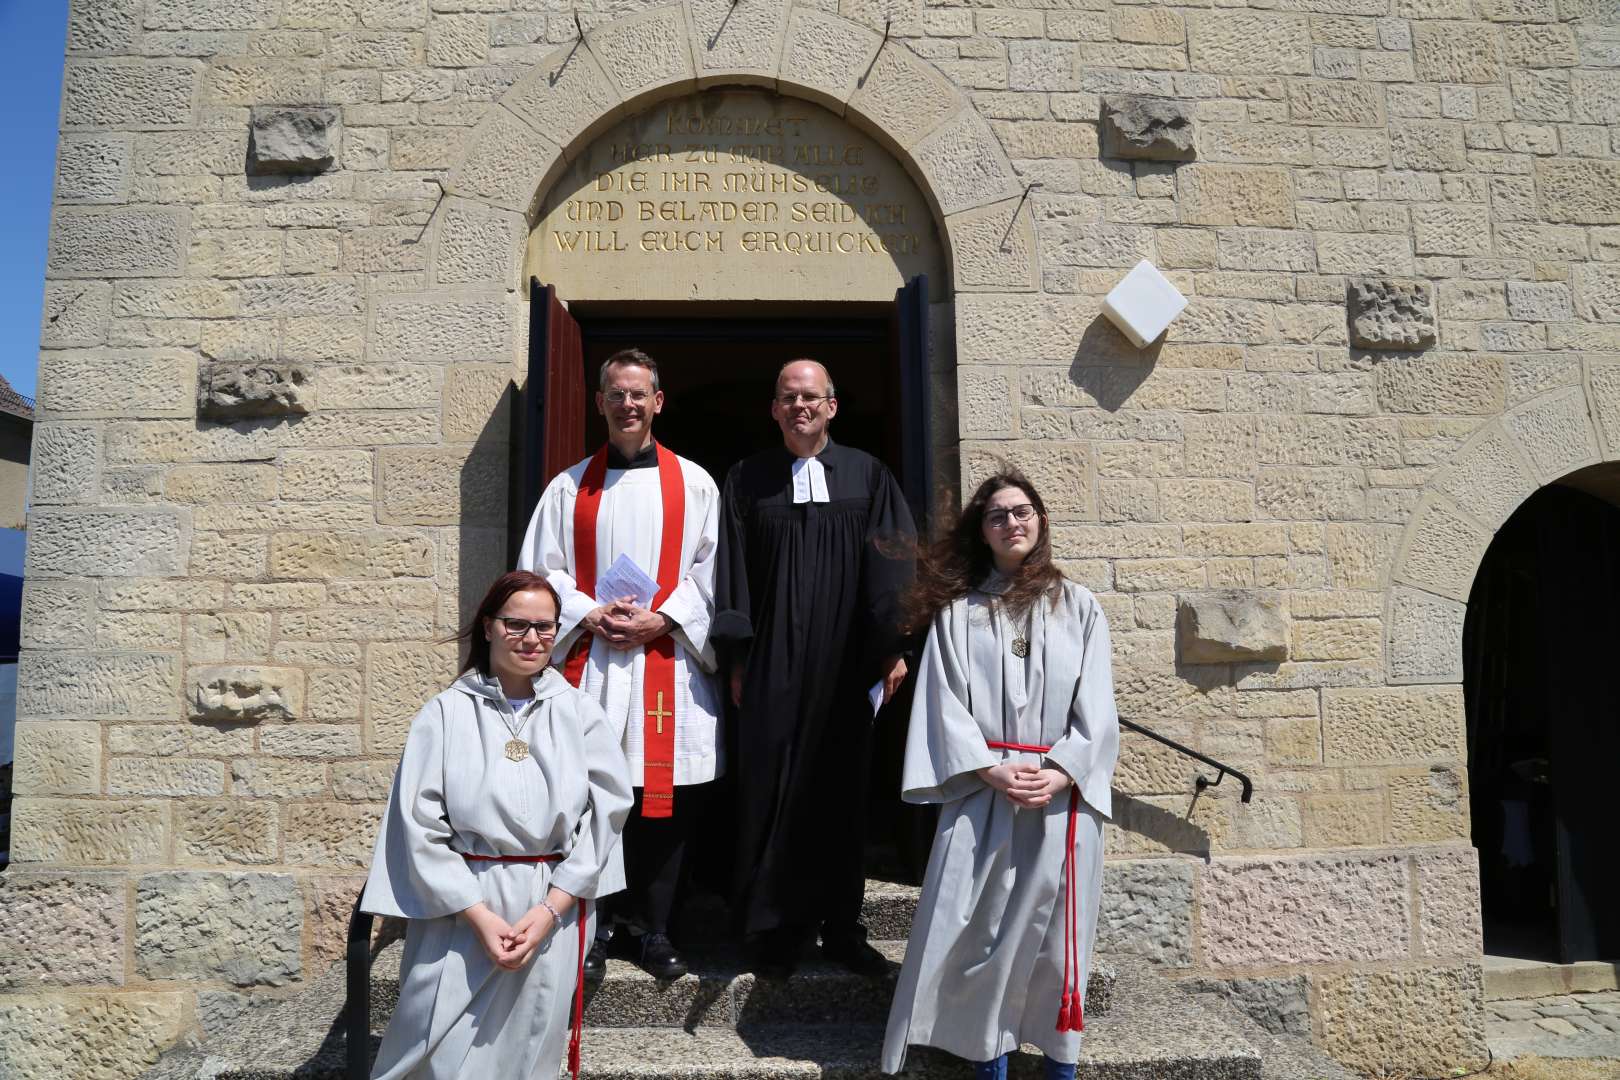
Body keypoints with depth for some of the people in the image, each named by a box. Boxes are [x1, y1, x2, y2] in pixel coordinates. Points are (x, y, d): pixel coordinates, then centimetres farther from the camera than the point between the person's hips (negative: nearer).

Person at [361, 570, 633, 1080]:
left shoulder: (580, 714, 2)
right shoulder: (446, 714, -2)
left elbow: (603, 817, -1)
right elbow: (420, 827, -5)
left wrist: (549, 910, -10)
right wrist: (479, 915, -12)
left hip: (552, 909, 1)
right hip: (457, 911, -1)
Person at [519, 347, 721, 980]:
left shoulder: (693, 485, 8)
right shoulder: (570, 488, 10)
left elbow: (711, 570, 3)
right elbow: (539, 571, 8)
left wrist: (662, 618, -10)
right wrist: (589, 615, -8)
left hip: (668, 660, 0)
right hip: (591, 661, 1)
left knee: (664, 802, 3)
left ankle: (651, 929, 18)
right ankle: (592, 928, 16)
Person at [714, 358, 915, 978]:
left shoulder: (866, 475, 5)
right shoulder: (747, 480, 6)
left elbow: (893, 566, 2)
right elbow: (734, 573, 4)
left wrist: (893, 647, -4)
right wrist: (738, 658, 0)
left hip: (847, 664, 0)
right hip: (773, 666, 0)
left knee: (844, 792, 7)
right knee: (772, 791, 3)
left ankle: (841, 926, 20)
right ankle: (776, 928, 16)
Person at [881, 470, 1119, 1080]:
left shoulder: (1077, 606, 8)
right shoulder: (958, 610, 6)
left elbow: (1097, 708, 2)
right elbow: (946, 705, -1)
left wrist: (1060, 774, -11)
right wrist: (992, 770, -13)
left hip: (1064, 793, 1)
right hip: (981, 791, 0)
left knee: (1056, 925, 7)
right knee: (978, 924, 0)